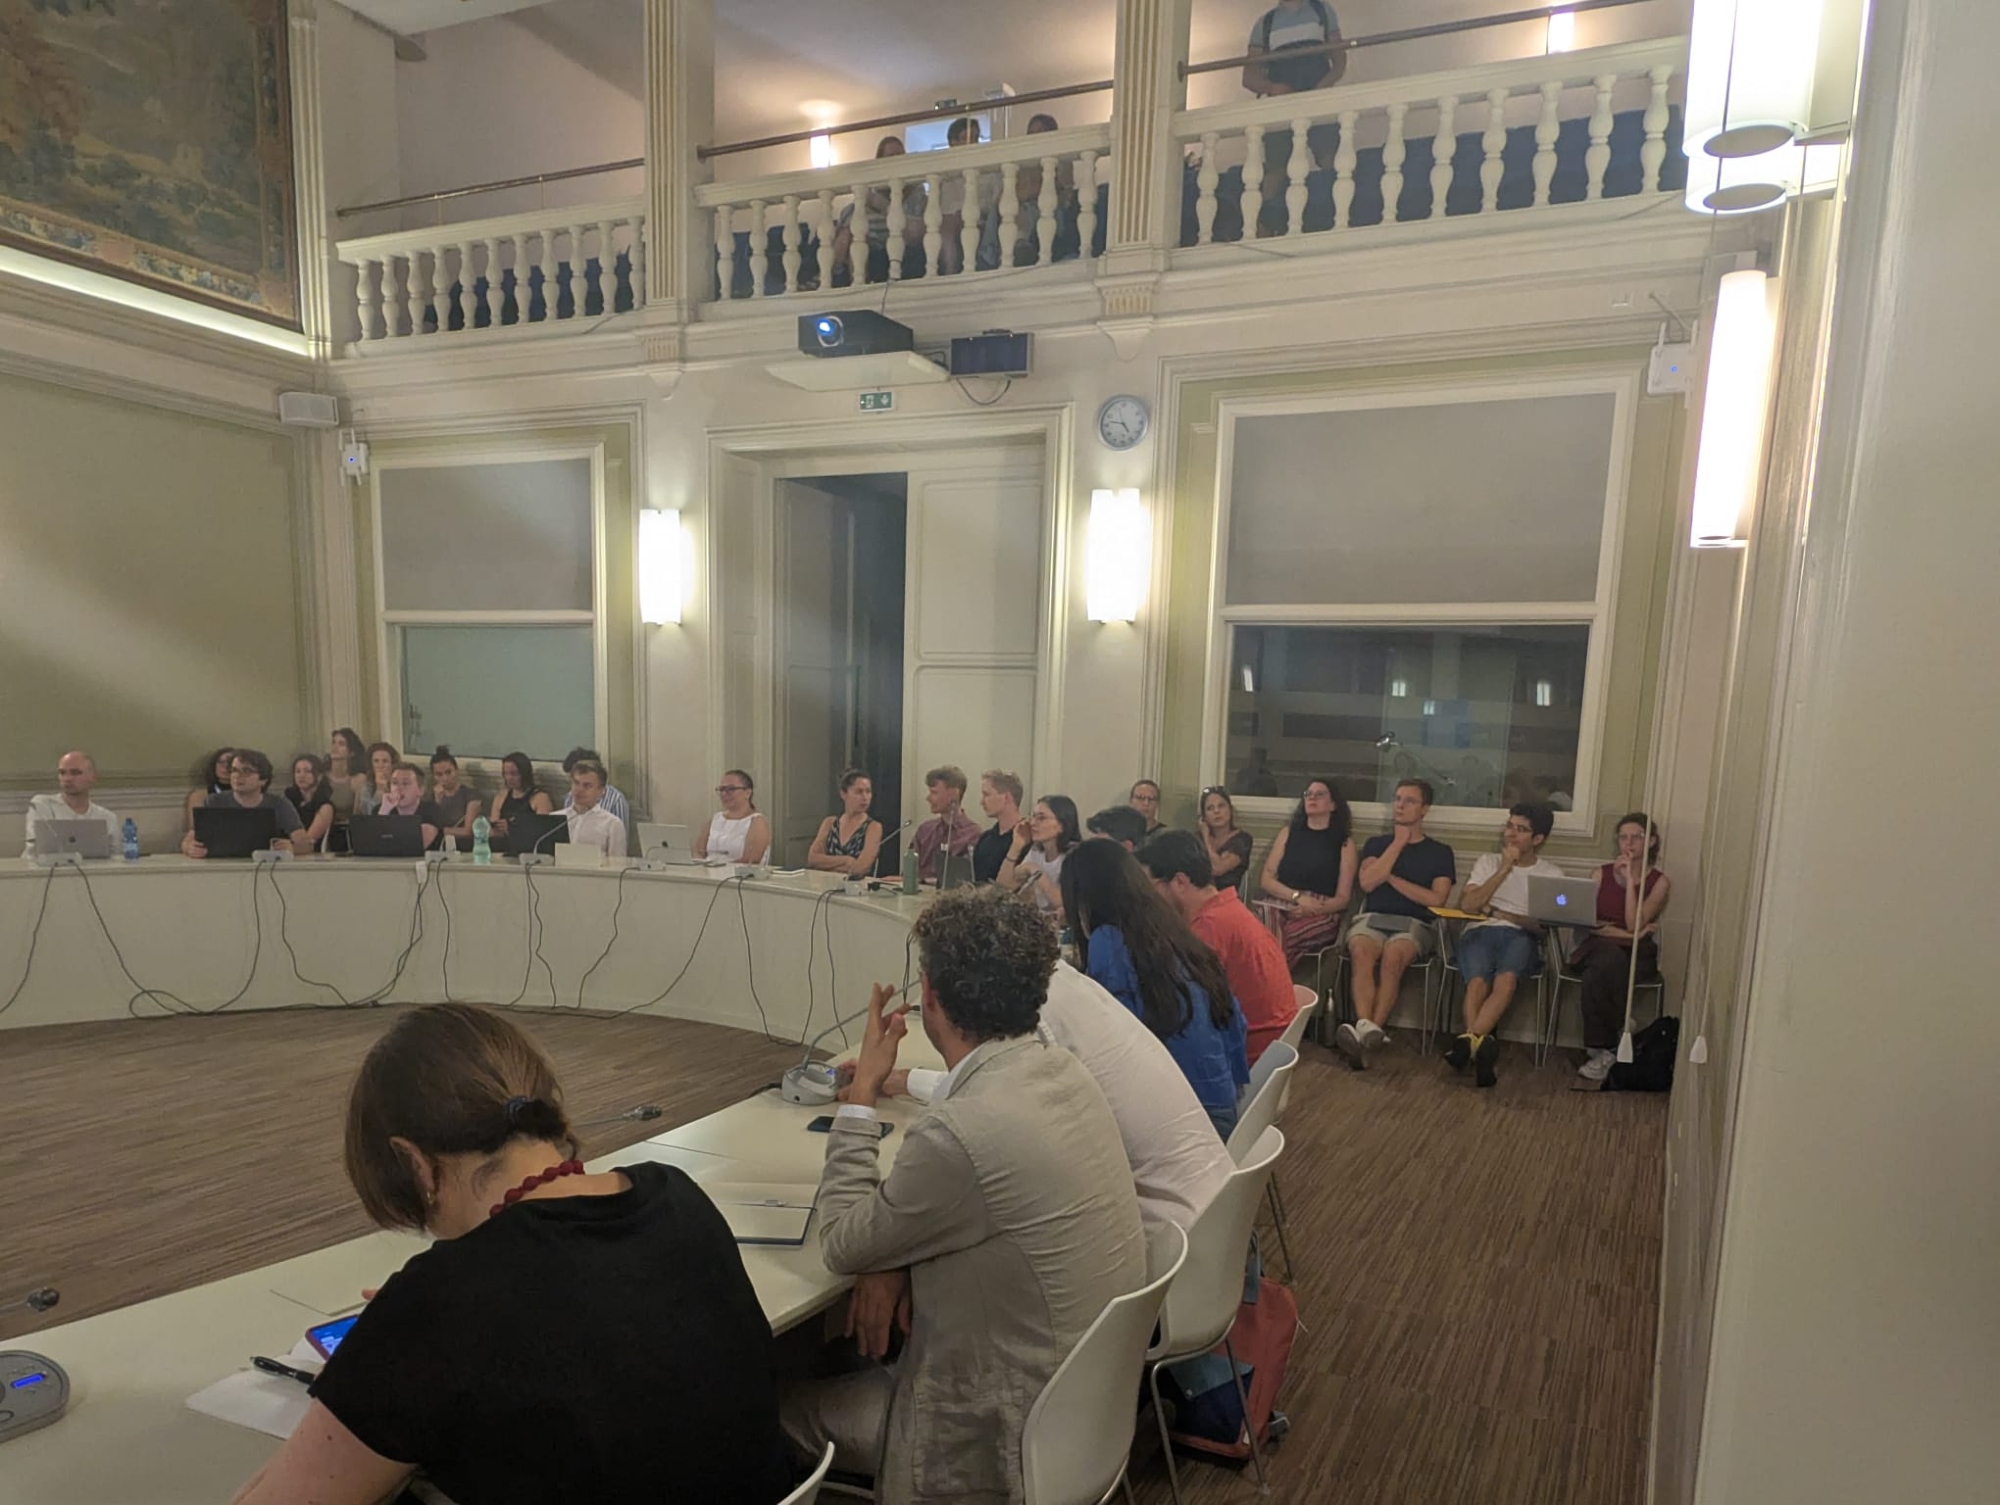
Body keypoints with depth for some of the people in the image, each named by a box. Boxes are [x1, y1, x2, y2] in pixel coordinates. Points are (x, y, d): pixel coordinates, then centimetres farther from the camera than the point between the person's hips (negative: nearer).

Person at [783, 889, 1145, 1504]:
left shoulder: (963, 1133, -33)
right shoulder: (1061, 1070, -7)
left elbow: (841, 1245, -15)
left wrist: (862, 1093, -10)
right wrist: (892, 1260, -6)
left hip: (1018, 1430, -7)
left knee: (782, 1406, 12)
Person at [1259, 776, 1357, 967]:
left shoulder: (1344, 843, 11)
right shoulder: (1288, 833, 18)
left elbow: (1343, 899, 6)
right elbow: (1266, 880, 10)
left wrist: (1313, 908, -14)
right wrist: (1297, 897, -8)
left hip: (1321, 916, -2)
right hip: (1280, 908, 2)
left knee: (1284, 938, -36)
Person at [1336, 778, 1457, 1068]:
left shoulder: (1440, 852, 14)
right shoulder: (1376, 844, 20)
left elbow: (1436, 899, 1)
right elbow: (1367, 882, 0)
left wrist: (1391, 877, 1)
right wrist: (1398, 843, 3)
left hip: (1415, 924, -1)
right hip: (1372, 917, 1)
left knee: (1393, 955, -37)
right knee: (1361, 950, -36)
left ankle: (1370, 1030, -42)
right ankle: (1367, 1027, -50)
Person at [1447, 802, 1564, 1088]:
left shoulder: (1552, 874, 16)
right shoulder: (1488, 861, 21)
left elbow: (1544, 924, 2)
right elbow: (1466, 905, 4)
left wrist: (1497, 912, -6)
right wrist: (1504, 869, 1)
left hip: (1521, 936, -1)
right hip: (1481, 931, 1)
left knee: (1507, 978, -38)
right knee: (1478, 981, -35)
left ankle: (1469, 1041, -51)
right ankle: (1479, 1046, -47)